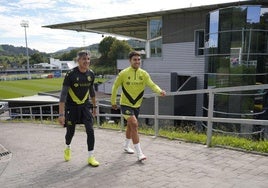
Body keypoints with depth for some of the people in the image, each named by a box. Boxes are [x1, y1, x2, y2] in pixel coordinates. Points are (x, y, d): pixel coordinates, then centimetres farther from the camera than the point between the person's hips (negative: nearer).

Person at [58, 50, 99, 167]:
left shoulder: (91, 74, -4)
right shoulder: (71, 74, -19)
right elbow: (63, 94, -20)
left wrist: (94, 106, 18)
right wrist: (61, 114, -24)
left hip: (85, 105, 3)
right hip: (72, 107, -3)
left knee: (90, 130, -9)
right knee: (70, 132, 10)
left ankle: (91, 157, 5)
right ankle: (67, 149, 44)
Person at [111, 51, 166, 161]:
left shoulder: (144, 74, -6)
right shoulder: (123, 73, -12)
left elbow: (152, 84, -19)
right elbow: (115, 86, -1)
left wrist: (160, 91, -39)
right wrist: (113, 102, 4)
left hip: (137, 105, 5)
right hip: (125, 104, -4)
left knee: (130, 126, 21)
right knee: (134, 124, -20)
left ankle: (126, 146, 44)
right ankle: (139, 153, -15)